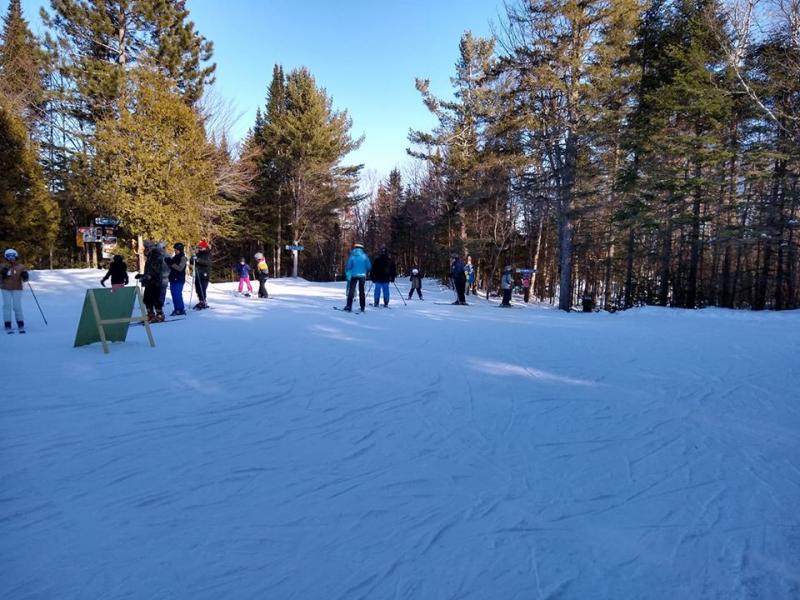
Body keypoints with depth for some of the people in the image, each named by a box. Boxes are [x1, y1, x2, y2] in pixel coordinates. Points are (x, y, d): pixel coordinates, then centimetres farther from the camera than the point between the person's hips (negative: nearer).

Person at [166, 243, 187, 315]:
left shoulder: (183, 258, -8)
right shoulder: (174, 257, 14)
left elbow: (180, 268, -20)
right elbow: (171, 267, 16)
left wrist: (171, 263, -25)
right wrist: (168, 262, -2)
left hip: (179, 279, -8)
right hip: (173, 279, 8)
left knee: (177, 295, -10)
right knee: (174, 294, 9)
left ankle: (181, 309, -3)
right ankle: (177, 309, 16)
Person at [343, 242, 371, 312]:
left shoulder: (352, 256, -3)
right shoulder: (364, 256, -1)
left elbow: (348, 266, -6)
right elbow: (369, 266, -3)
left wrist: (347, 274, 9)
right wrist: (365, 272, 15)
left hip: (354, 275, -1)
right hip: (362, 275, 1)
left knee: (351, 290, 5)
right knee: (361, 291, 11)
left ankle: (349, 306, 0)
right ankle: (362, 307, 12)